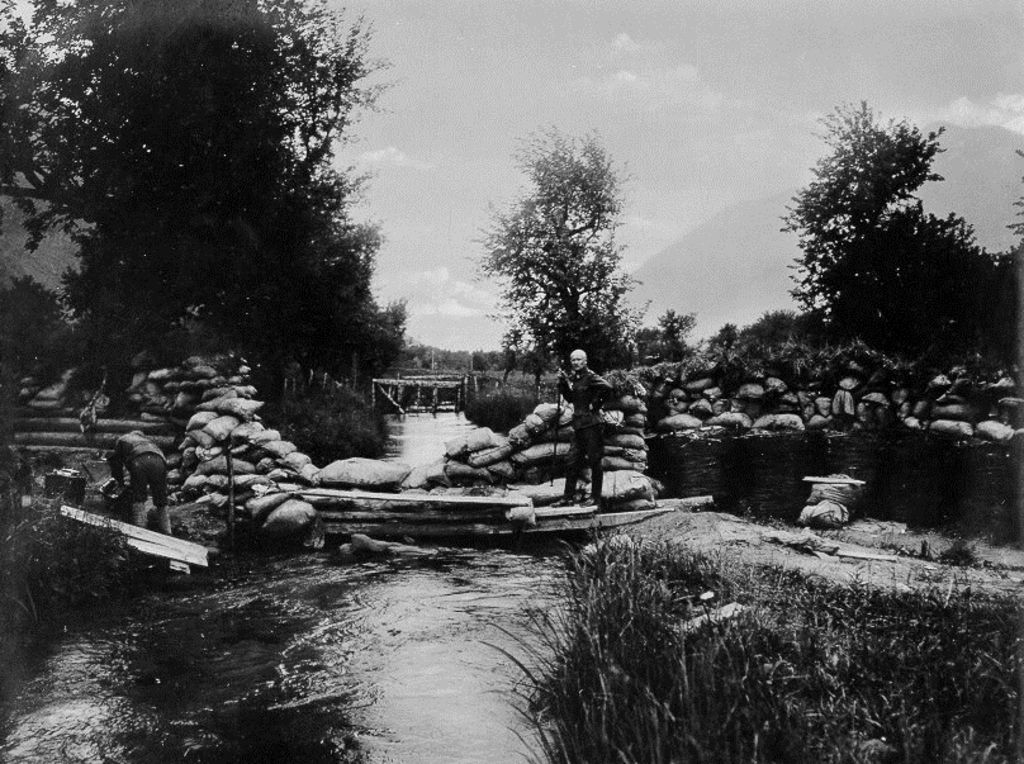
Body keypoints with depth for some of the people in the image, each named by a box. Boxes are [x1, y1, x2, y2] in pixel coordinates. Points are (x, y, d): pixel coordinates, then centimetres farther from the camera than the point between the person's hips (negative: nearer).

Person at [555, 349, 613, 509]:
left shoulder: (590, 377, -11)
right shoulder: (572, 377, 12)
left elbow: (607, 388, -25)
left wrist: (596, 404, -15)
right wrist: (562, 382, 2)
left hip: (591, 424, -8)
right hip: (578, 424, 8)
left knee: (594, 462, -1)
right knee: (573, 463, 10)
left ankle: (596, 499, 4)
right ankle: (568, 497, 15)